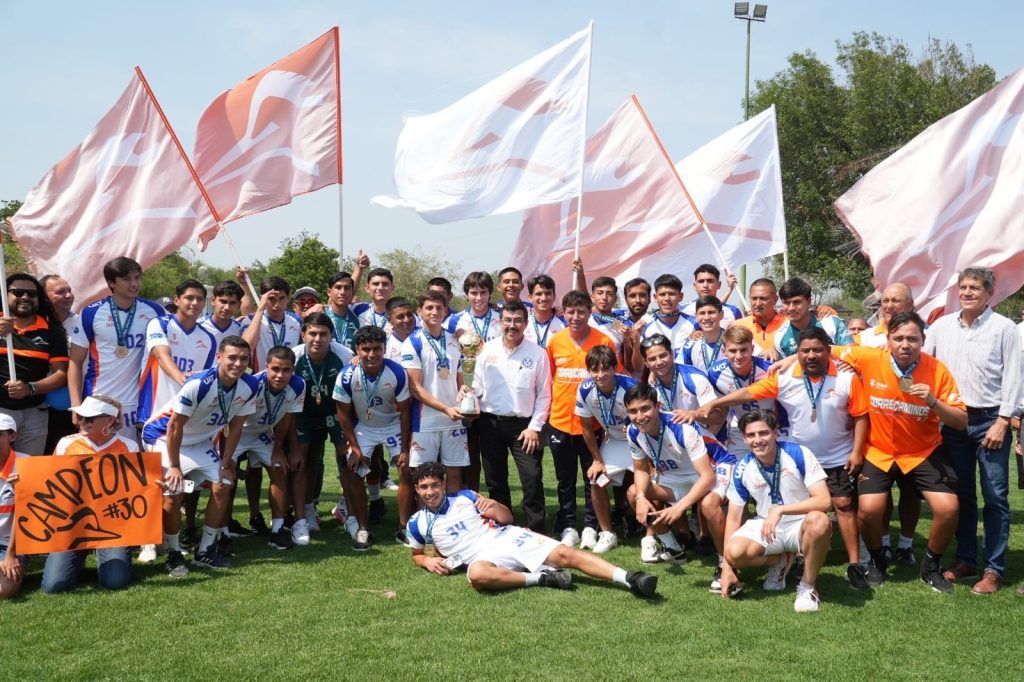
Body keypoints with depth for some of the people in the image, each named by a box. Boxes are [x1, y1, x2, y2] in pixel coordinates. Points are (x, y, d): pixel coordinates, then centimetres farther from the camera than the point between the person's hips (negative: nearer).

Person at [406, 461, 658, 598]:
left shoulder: (464, 497, 12)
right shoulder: (417, 524, 9)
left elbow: (507, 517, 15)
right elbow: (416, 554, 26)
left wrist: (493, 504, -8)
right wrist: (427, 561, 2)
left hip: (508, 538, 2)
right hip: (481, 557, -2)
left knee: (564, 554, -19)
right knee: (478, 575, -41)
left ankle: (630, 578, -30)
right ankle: (542, 578, -27)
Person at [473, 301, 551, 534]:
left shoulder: (537, 353, -4)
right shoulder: (488, 349, 3)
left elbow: (543, 395, -2)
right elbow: (477, 385, 7)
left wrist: (534, 427, -7)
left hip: (523, 425, -3)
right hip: (490, 423, 3)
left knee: (532, 478, -8)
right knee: (495, 480, 11)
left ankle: (536, 531, 3)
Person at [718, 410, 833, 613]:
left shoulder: (799, 454, -18)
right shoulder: (742, 469, -9)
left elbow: (824, 501, -24)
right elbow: (734, 517, -2)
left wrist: (780, 510, -35)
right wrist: (727, 568, -6)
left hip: (801, 525, -3)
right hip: (765, 526, 3)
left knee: (819, 522, -38)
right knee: (735, 552, -27)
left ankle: (808, 586, -13)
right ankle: (780, 561, 9)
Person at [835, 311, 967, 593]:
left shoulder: (937, 371, -15)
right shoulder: (869, 359, -16)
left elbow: (961, 422, -13)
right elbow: (829, 351, 1)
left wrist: (933, 402, -29)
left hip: (925, 451, 0)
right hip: (879, 452, 0)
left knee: (948, 508, -16)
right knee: (869, 509, -19)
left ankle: (931, 566, 14)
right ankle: (877, 560, 15)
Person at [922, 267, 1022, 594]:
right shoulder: (942, 326, 6)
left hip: (990, 421, -4)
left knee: (995, 497, 0)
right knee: (961, 495, 11)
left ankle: (993, 569, 6)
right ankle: (966, 559, 22)